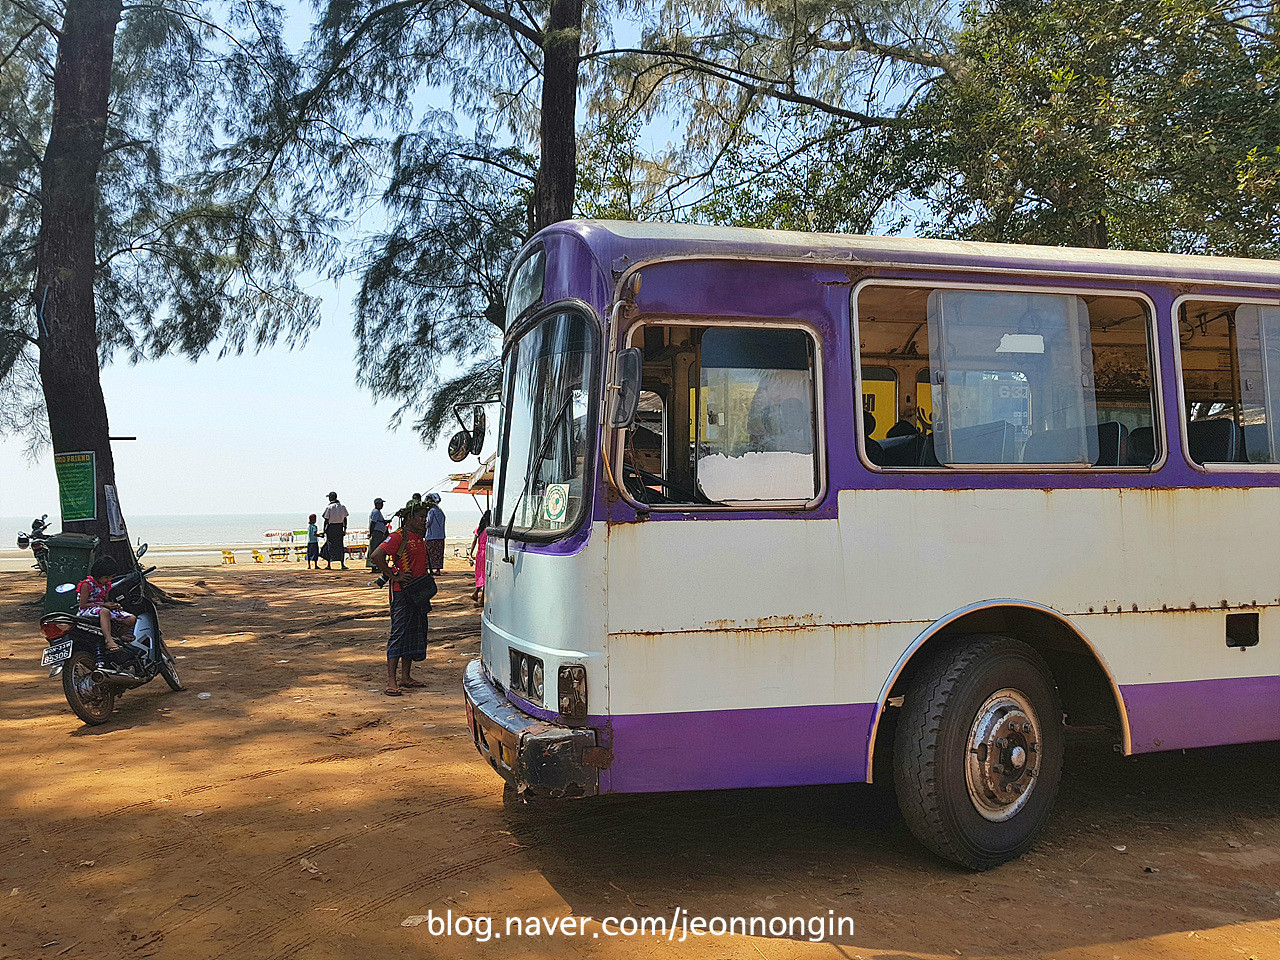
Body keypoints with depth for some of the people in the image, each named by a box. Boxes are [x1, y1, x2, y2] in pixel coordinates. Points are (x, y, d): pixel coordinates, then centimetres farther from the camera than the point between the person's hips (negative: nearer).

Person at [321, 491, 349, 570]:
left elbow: (326, 520, -8)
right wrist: (345, 529, 12)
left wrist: (324, 530, -2)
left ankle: (329, 565, 4)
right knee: (340, 546, 9)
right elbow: (345, 519, 6)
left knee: (329, 546, 4)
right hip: (340, 528, 3)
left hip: (331, 528, -3)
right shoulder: (342, 507, 4)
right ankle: (342, 564, 5)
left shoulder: (328, 507, -8)